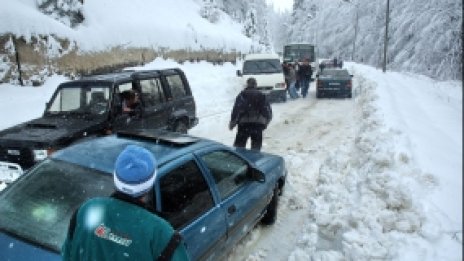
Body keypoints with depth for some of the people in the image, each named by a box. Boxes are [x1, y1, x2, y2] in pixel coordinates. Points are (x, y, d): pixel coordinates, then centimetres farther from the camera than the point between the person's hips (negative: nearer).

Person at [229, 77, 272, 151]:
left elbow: (236, 109, -8)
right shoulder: (262, 95, 14)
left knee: (239, 146, 7)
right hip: (258, 124, 2)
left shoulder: (242, 94, 4)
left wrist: (232, 123, -3)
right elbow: (268, 112, 12)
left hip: (244, 124, -2)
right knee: (256, 148, 11)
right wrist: (264, 123, 23)